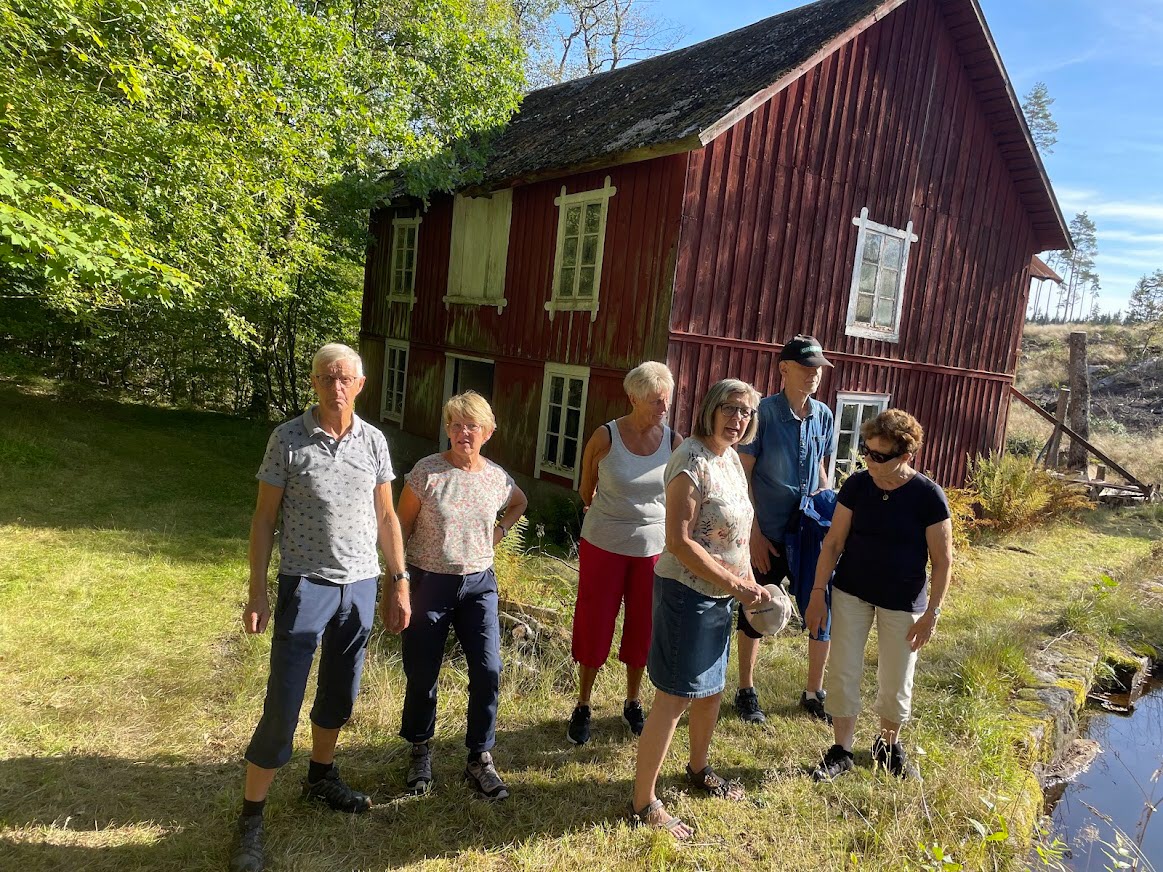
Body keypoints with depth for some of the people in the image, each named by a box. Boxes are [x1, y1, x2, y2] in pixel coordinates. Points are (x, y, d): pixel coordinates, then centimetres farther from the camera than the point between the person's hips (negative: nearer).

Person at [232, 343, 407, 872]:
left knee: (340, 693, 17)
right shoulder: (288, 439, -7)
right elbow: (264, 519, -3)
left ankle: (321, 778, 39)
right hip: (306, 584, -3)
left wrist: (400, 583, 6)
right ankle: (251, 817, 15)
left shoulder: (374, 441, 2)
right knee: (283, 703, -1)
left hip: (361, 585, 4)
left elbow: (386, 517, 8)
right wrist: (257, 591, -7)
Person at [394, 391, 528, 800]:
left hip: (479, 585, 2)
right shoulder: (428, 471, -11)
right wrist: (401, 583, -10)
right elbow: (402, 527, -5)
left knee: (488, 672, -2)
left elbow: (520, 503, 23)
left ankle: (480, 759, 17)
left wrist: (499, 531, 6)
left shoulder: (497, 478, -1)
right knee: (422, 675, 9)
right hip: (429, 583, -2)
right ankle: (421, 752, 34)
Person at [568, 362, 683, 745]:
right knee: (595, 625, 8)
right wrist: (612, 515, 8)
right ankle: (582, 707, 27)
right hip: (604, 545, -2)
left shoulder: (674, 442, -7)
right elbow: (587, 491, 1)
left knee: (642, 627, 14)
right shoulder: (605, 437, -13)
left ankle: (632, 704, 35)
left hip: (652, 548, 2)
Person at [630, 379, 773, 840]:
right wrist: (734, 585, -20)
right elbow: (678, 542, -24)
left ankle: (698, 769, 46)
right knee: (674, 698, -1)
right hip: (687, 592, -9)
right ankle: (644, 803, 14)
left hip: (720, 595, 9)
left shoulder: (730, 457, 7)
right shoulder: (692, 460, -20)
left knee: (711, 688, 23)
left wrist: (749, 582, 8)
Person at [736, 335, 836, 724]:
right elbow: (743, 475, -10)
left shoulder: (824, 416, 3)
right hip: (768, 536, -4)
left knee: (822, 615, 10)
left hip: (810, 535, 4)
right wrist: (754, 533, -12)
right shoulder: (763, 412, -11)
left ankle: (814, 692, 31)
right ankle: (746, 692, 28)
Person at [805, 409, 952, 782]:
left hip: (902, 602, -2)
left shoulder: (928, 496, -16)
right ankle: (842, 750, 23)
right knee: (843, 673, 5)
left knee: (896, 682, 12)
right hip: (851, 593, 2)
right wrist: (818, 593, -4)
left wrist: (932, 612, -9)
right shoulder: (857, 485, -9)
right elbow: (834, 542, -3)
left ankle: (889, 744, 38)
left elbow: (942, 560, -9)